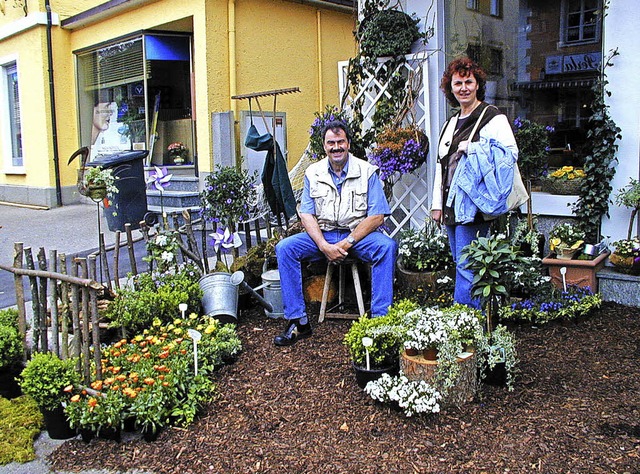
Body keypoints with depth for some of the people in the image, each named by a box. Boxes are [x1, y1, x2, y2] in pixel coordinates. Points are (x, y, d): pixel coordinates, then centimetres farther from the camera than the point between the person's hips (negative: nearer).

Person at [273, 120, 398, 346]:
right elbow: (306, 215, 0)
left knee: (386, 246, -32)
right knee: (285, 248, -20)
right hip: (322, 235, 2)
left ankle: (380, 318, -26)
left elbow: (377, 216, -8)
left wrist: (347, 243, -18)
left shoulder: (367, 172, -2)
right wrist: (325, 246, -16)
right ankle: (298, 321, -16)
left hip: (358, 234, -2)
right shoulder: (313, 173, 5)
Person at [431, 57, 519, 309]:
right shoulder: (451, 124, 20)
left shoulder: (492, 117, -4)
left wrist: (471, 147, -19)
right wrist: (437, 204, 16)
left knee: (467, 266, -8)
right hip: (451, 206, 9)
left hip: (473, 207, -8)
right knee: (461, 265, 12)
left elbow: (511, 153, -17)